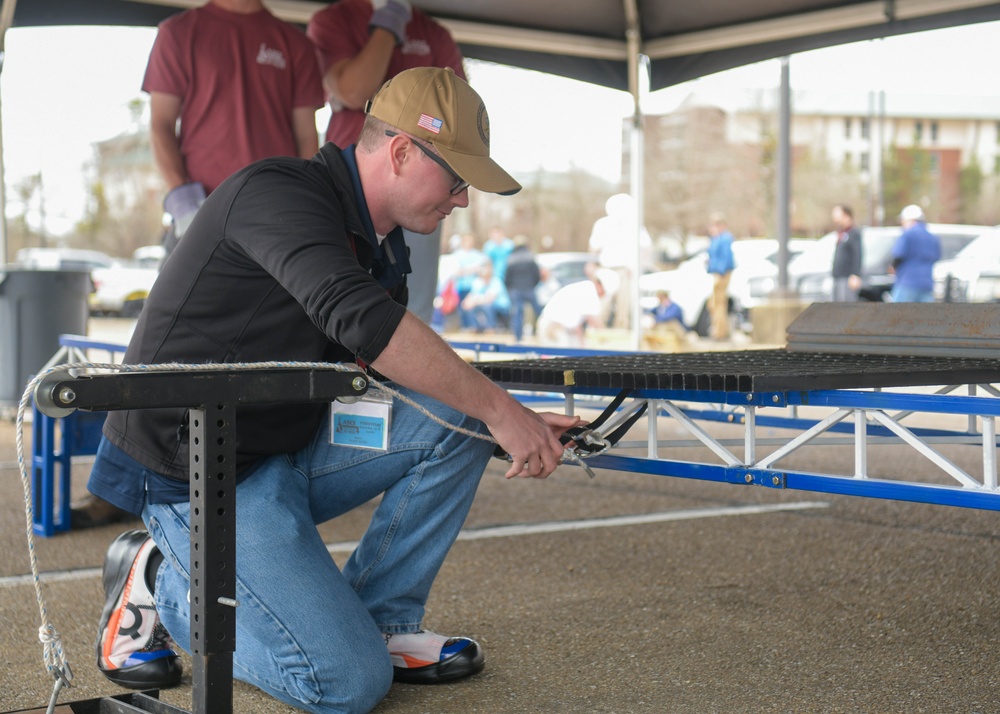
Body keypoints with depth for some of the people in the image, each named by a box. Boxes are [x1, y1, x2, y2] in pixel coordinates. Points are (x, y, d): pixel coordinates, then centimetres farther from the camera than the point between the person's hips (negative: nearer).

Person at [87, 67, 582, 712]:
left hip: (289, 452, 9)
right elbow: (358, 321, -35)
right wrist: (497, 407, -28)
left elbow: (402, 370, 13)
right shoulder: (276, 193, -19)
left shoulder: (379, 243, 9)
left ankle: (380, 622, 4)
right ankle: (160, 581, 4)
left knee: (456, 417, -8)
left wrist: (520, 423, -2)